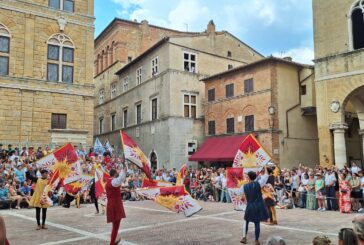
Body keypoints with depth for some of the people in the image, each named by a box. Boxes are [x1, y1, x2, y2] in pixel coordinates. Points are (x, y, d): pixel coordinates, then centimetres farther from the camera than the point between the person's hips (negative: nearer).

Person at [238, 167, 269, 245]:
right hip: (259, 207, 0)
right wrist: (265, 168, 18)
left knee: (246, 221, 19)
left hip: (250, 207, 1)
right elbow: (265, 176, 3)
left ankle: (244, 237, 14)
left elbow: (238, 192, 13)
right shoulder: (258, 183, -8)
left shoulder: (244, 187, -5)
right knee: (257, 223, 5)